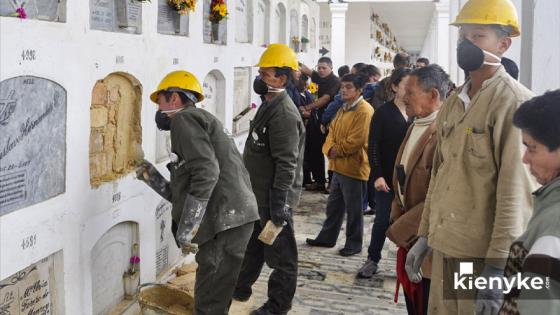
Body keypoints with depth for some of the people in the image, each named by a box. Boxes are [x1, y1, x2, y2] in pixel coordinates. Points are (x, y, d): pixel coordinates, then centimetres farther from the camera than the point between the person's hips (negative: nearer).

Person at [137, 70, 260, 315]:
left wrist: (186, 228, -16)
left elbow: (206, 173, -18)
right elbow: (184, 193, 25)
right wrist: (153, 178, 21)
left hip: (226, 221, -10)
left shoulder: (184, 119, -1)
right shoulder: (201, 122, 29)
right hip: (229, 220, 10)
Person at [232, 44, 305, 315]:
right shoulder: (269, 105, 11)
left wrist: (279, 202, -25)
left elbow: (287, 164, -25)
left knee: (280, 253, 5)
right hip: (258, 194, 10)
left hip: (274, 198, -10)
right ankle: (240, 288, 40)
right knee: (251, 245, 23)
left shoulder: (284, 113, -21)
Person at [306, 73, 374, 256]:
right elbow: (332, 132, 12)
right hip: (338, 165, 9)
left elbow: (357, 140, -22)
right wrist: (330, 149, -7)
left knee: (353, 209, 3)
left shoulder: (364, 111, -16)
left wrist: (338, 150, -11)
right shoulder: (343, 109, 14)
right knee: (334, 205, 18)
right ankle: (327, 237, 30)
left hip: (353, 167, -9)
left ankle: (354, 243, 15)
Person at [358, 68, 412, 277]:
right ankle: (372, 260, 19)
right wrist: (377, 175, -15)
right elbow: (373, 147, -6)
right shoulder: (383, 113, -4)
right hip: (388, 177, -2)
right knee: (383, 220, 4)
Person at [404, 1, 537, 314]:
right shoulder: (453, 103, 12)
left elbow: (514, 189, -16)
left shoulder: (515, 102, -11)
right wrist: (425, 234, 14)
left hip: (484, 251, -6)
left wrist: (497, 266, -19)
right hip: (445, 244, 7)